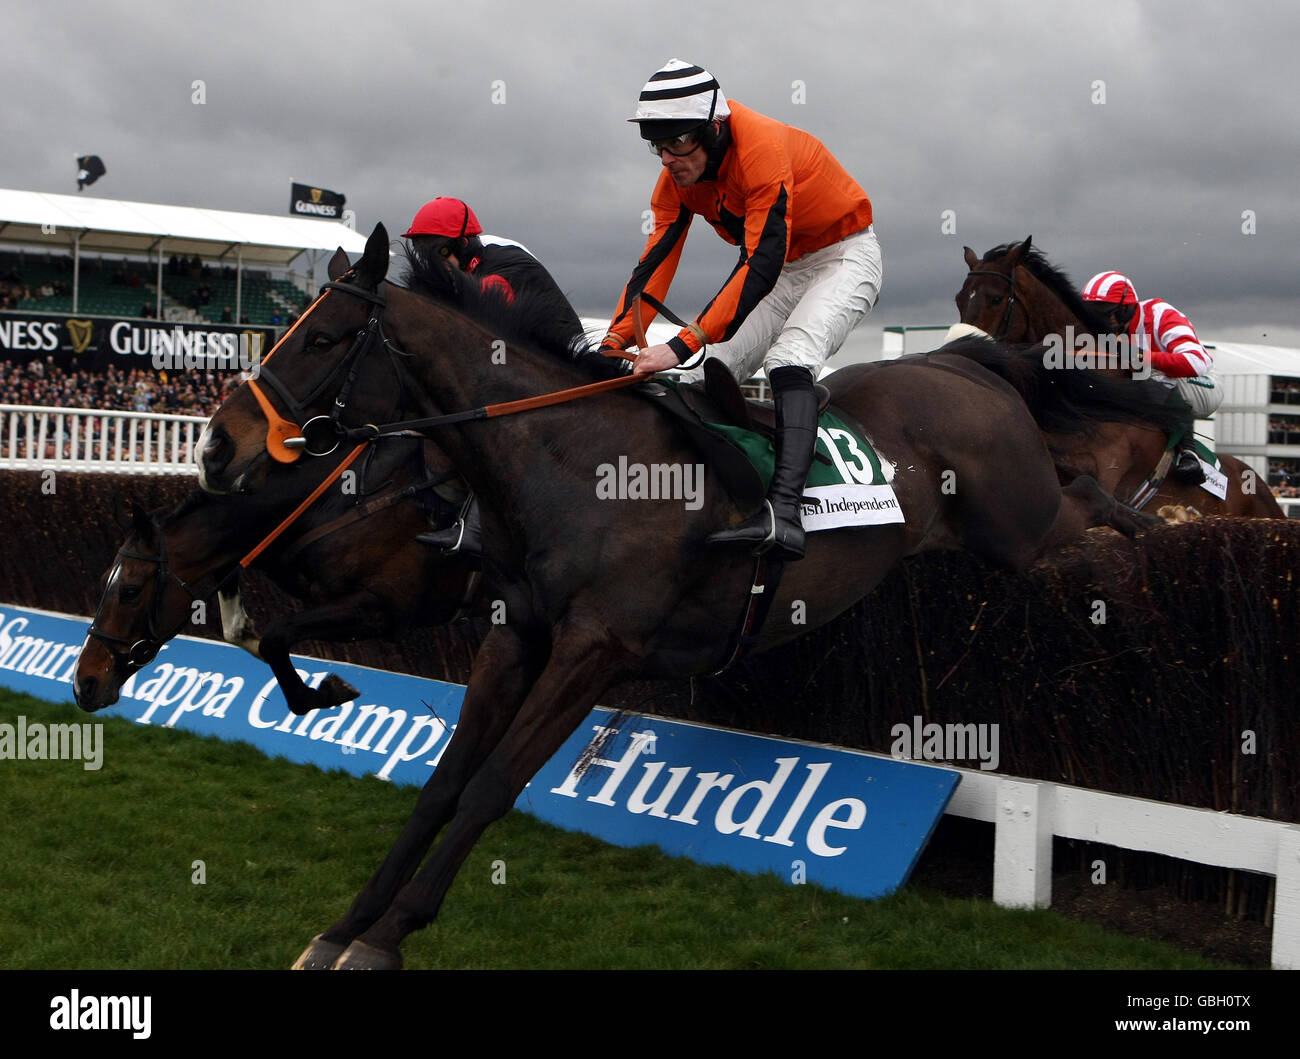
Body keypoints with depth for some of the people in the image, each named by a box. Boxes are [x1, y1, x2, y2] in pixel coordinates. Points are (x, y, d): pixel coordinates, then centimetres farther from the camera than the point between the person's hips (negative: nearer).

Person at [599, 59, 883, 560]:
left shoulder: (764, 147, -32)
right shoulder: (676, 178, -8)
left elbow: (760, 267, -38)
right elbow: (655, 262, -9)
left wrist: (683, 344, -43)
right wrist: (613, 344, -23)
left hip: (846, 257, -8)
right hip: (786, 270, 8)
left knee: (789, 356, -32)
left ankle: (783, 511, -48)